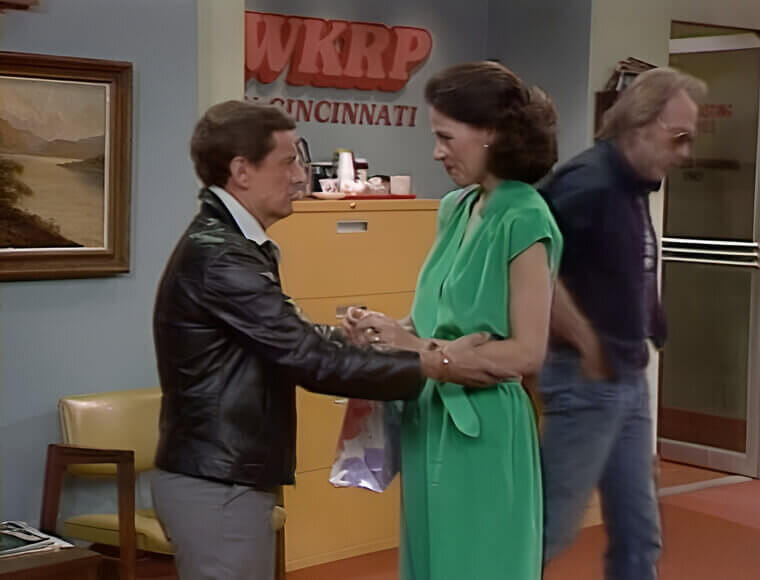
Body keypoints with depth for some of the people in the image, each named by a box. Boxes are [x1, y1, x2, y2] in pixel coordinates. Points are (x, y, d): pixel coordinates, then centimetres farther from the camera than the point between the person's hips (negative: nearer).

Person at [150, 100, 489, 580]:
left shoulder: (234, 244, 12)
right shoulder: (217, 255, -21)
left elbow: (294, 338, 15)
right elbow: (309, 358, -23)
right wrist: (435, 365, -19)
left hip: (228, 475, 10)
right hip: (217, 484, -10)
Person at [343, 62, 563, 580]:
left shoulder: (524, 221, -15)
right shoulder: (456, 209, 8)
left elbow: (527, 354, -18)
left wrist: (417, 346, -18)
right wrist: (394, 333, -4)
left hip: (482, 433, -8)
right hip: (432, 424, 8)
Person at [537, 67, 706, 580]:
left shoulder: (635, 188, 10)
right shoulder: (588, 181, -18)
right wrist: (586, 342, -21)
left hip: (630, 380, 9)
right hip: (587, 380, -9)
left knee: (639, 534, 14)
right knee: (550, 528, -1)